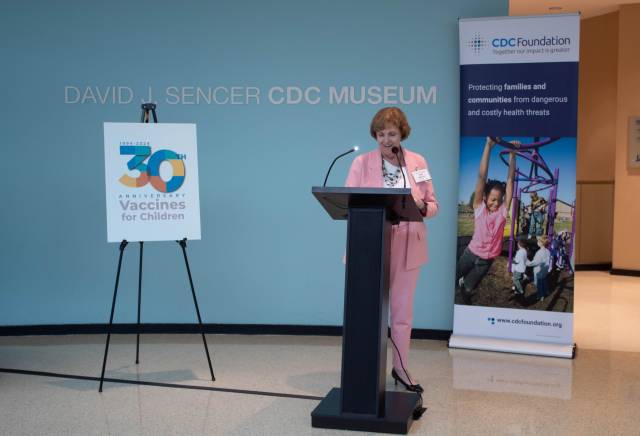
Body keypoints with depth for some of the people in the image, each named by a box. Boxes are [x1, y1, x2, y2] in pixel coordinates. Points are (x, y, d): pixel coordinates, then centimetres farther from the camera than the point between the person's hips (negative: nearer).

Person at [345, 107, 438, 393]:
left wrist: (420, 207, -15)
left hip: (407, 248, 2)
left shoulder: (418, 162, 5)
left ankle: (400, 367, 25)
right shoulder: (361, 163, -1)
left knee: (402, 310, 11)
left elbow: (433, 205, 7)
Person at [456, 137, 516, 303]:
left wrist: (512, 154, -19)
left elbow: (510, 180, -12)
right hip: (471, 253, -2)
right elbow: (482, 176, -20)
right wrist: (488, 145, -28)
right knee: (453, 282, 8)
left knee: (467, 289, 13)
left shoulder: (503, 209, -7)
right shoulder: (479, 207, -11)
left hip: (487, 259, 2)